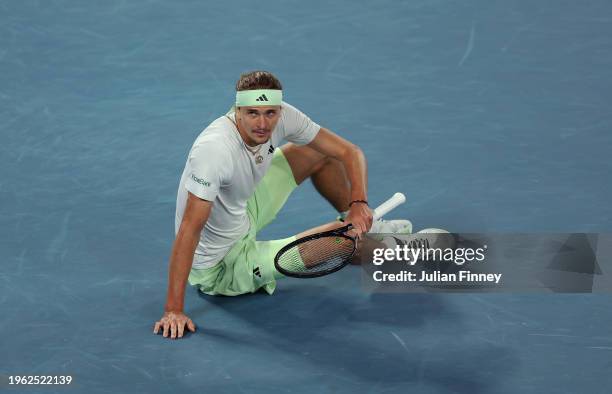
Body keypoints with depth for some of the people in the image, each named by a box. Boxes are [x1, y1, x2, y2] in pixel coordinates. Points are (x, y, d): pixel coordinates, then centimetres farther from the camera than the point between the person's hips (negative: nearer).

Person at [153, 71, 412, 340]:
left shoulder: (282, 116, -16)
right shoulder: (214, 149, -37)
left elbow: (349, 152, -10)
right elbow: (190, 229, -38)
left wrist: (359, 203, -28)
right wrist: (173, 310, -41)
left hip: (243, 214, 7)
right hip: (221, 268, -7)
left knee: (317, 152, 7)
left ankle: (366, 228, 32)